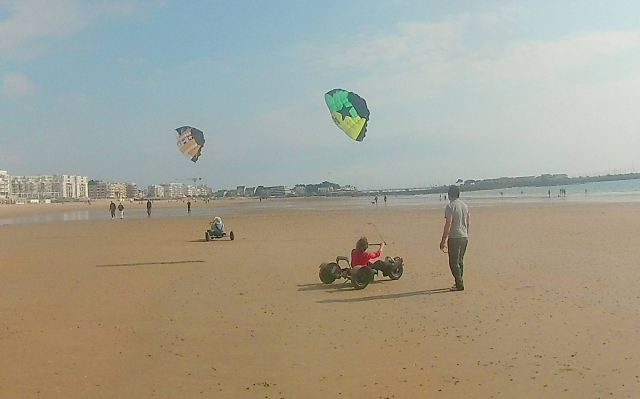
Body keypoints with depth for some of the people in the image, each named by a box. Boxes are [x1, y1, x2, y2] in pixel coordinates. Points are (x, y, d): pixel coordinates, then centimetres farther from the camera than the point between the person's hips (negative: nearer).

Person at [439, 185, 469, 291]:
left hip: (454, 238, -8)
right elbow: (467, 224, 18)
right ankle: (459, 283, 22)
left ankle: (459, 284, -3)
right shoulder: (465, 206, 12)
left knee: (454, 262, -2)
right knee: (460, 261, 16)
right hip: (464, 237, 8)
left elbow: (448, 225, -17)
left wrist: (443, 240, -14)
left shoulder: (450, 206, -12)